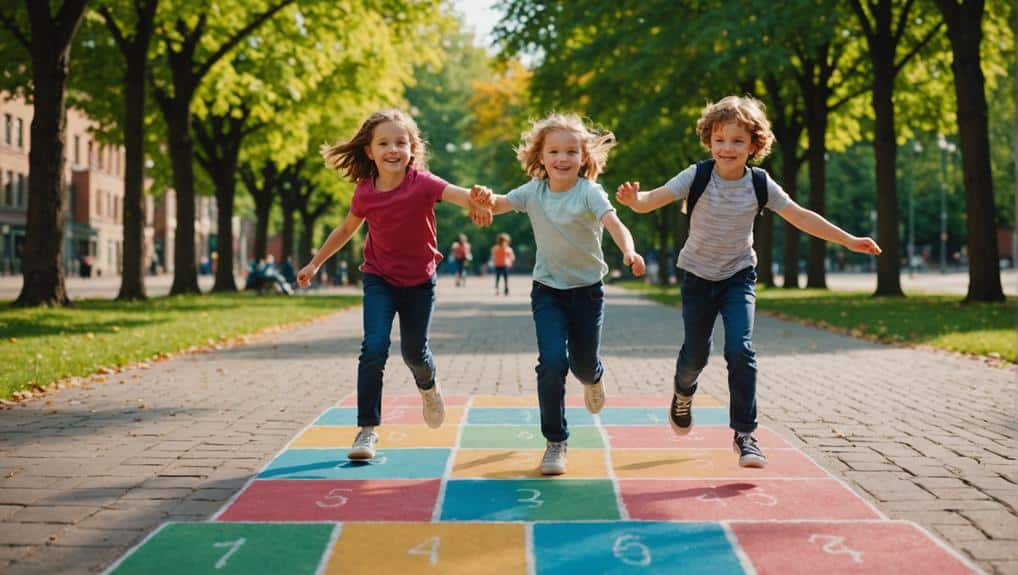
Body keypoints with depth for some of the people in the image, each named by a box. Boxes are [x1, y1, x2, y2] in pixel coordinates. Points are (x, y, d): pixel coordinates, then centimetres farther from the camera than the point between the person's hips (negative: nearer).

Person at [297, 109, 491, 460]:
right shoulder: (365, 193, -10)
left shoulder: (422, 183, -20)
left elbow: (459, 195, -39)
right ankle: (367, 430, -7)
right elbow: (347, 229, 10)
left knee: (414, 352, 11)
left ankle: (428, 388, 48)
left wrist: (478, 203, -62)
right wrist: (315, 263, 14)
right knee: (374, 349, -15)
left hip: (419, 281, -1)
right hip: (379, 280, 1)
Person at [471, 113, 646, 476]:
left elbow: (613, 223, -30)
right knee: (553, 361, -14)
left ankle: (593, 378, 50)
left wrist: (629, 251, -51)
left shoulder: (590, 192, -16)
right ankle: (555, 442, -1)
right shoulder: (533, 191, -5)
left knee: (584, 363, 8)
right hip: (548, 288, 1)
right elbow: (499, 205, -3)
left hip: (587, 288, -1)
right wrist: (486, 197, -28)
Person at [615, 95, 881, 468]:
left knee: (740, 351, -15)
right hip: (698, 275, 0)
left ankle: (744, 434, -4)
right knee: (696, 353, 8)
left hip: (738, 275, 1)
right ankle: (683, 396, 44)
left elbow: (800, 217, -5)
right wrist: (634, 199, -50)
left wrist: (849, 241, -5)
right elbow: (652, 200, -26)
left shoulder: (760, 184, -12)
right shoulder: (697, 177, -18)